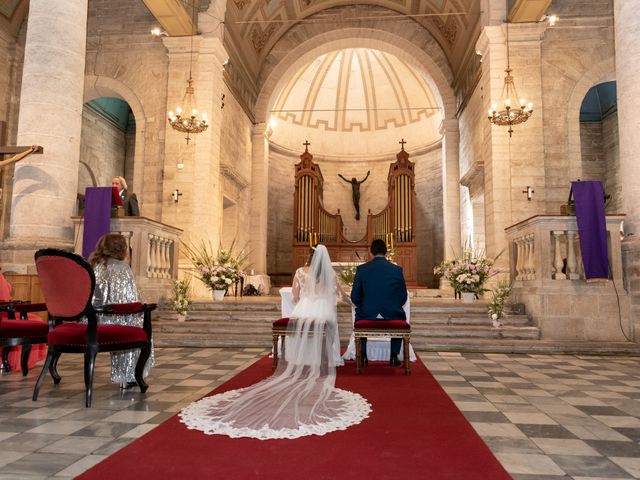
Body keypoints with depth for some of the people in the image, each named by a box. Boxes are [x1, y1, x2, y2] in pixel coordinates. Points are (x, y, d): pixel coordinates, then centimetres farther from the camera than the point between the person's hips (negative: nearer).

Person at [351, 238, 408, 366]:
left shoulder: (361, 269, -5)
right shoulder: (397, 269, -4)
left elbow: (355, 297, -2)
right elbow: (403, 298, 1)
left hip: (368, 314, 0)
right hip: (392, 314, 0)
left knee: (359, 314, 35)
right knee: (400, 317, 34)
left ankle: (363, 356, 32)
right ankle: (394, 357, 30)